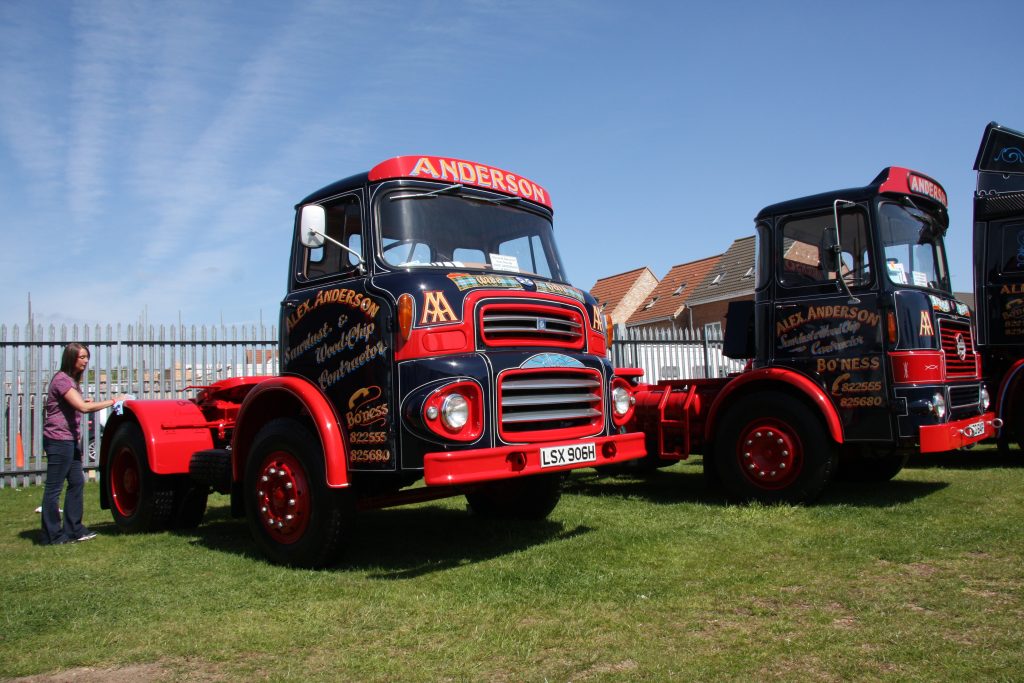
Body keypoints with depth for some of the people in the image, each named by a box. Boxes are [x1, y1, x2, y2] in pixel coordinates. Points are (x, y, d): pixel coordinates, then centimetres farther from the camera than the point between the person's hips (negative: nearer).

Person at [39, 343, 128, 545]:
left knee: (77, 482, 12)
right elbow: (83, 407, -25)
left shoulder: (72, 380, 15)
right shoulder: (62, 380, -15)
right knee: (54, 488, -2)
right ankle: (51, 536, 5)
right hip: (58, 440, -10)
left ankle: (73, 529, 20)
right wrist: (112, 401, -20)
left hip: (69, 440, 10)